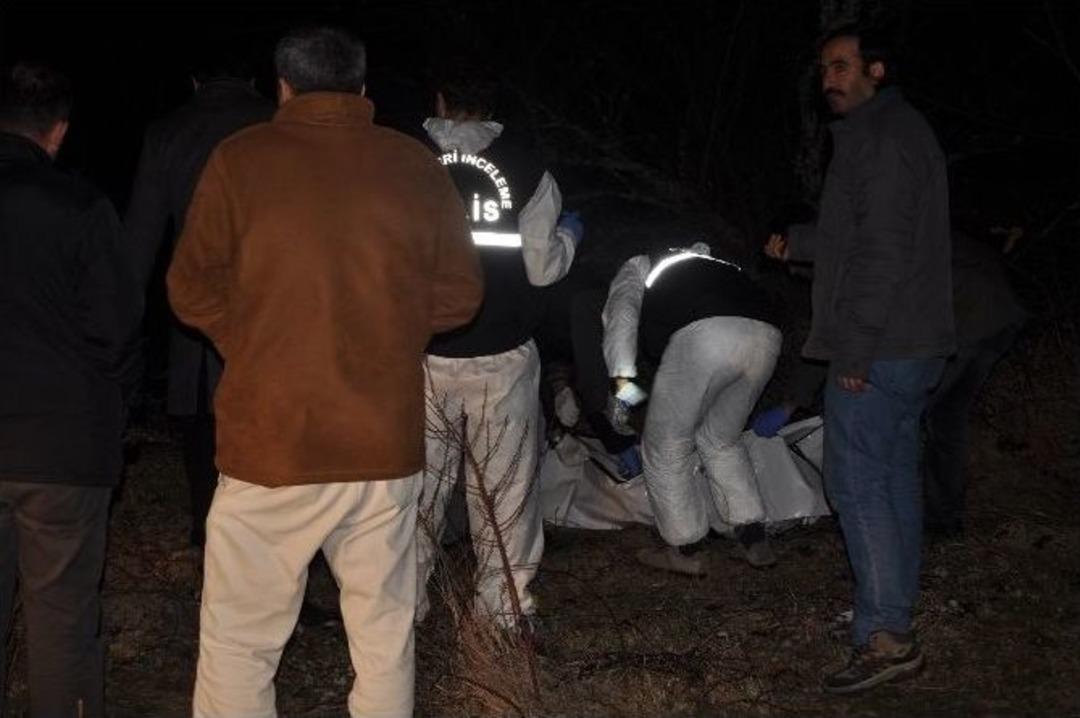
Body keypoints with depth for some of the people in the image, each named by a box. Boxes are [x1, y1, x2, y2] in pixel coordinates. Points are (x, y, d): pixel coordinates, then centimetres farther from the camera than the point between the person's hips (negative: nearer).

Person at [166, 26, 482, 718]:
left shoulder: (241, 159, -4)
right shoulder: (417, 166, 3)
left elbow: (192, 291, 0)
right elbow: (460, 295, 7)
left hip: (271, 440, -2)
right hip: (387, 442, 3)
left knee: (240, 642, 7)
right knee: (385, 634, 14)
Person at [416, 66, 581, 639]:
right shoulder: (527, 171, -5)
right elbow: (543, 266, -6)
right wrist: (568, 236, 16)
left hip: (421, 354, 1)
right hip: (502, 357, -1)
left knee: (416, 481, 13)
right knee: (504, 485, 10)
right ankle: (507, 608, 15)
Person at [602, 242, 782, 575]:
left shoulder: (637, 268, 28)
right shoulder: (708, 264, 45)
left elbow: (621, 313, 7)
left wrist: (622, 378, 1)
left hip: (703, 334, -7)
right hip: (765, 337, 7)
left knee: (667, 446, 11)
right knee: (721, 440, 27)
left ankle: (685, 550, 19)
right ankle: (755, 538, 23)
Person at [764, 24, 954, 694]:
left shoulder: (882, 136, -15)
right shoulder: (899, 129, 19)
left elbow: (883, 250, -21)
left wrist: (855, 348, -20)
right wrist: (798, 242, 19)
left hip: (877, 350, -10)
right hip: (912, 347, 10)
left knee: (858, 480, -8)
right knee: (895, 476, 13)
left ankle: (887, 635, -7)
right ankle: (895, 619, 19)